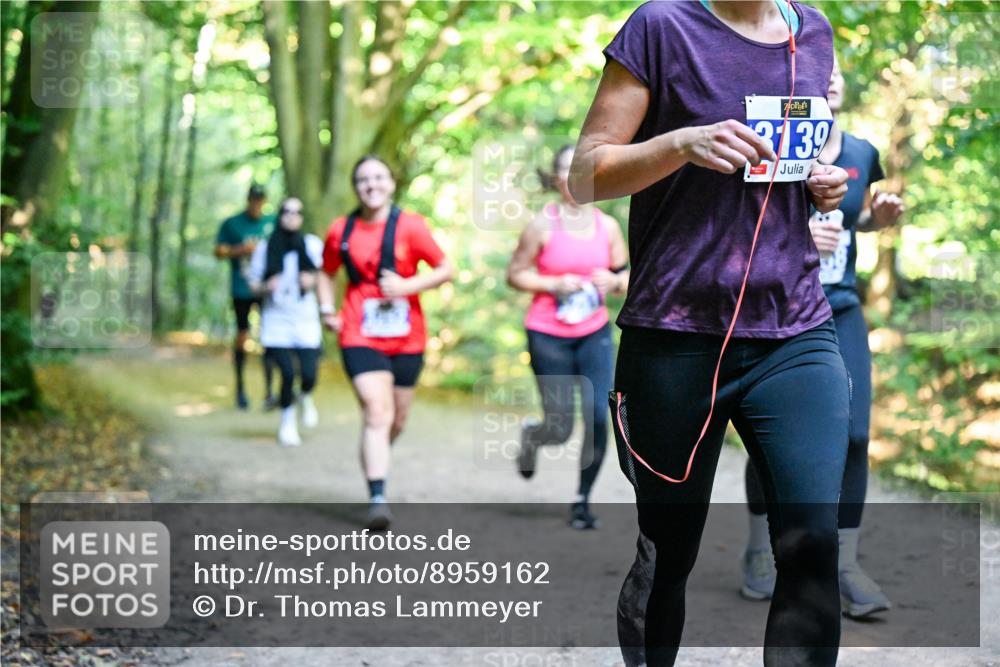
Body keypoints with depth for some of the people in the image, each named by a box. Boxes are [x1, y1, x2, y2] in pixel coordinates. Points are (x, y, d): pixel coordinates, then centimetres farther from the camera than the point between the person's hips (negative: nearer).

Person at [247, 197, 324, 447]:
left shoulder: (313, 244, 2)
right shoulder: (265, 248, 2)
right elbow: (254, 283, 7)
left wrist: (312, 281, -10)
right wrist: (266, 287, -14)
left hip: (306, 322, 1)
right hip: (276, 322, 0)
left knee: (309, 374, -10)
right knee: (287, 372, -11)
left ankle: (305, 398, 29)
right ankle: (287, 421, 15)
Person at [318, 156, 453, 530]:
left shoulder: (410, 226, -3)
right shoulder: (341, 231, 4)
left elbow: (445, 270, -2)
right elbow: (327, 273, 20)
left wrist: (407, 286, -15)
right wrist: (327, 309, 5)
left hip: (406, 339, 1)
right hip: (360, 337, -1)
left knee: (397, 420, 13)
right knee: (377, 413, -16)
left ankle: (375, 458, 45)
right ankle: (377, 499, -17)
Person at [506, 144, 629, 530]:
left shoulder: (607, 226, 4)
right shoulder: (542, 226, -7)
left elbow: (626, 277, 14)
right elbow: (515, 274, -3)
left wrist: (613, 281, -9)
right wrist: (554, 284, -17)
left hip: (595, 334, 3)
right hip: (548, 335, -3)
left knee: (598, 419, -8)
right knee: (560, 429, -2)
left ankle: (582, 500, 9)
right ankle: (530, 436, 36)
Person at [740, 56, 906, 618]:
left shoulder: (860, 154, 6)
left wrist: (880, 218, 1)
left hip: (841, 313, 4)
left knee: (852, 435, -5)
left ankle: (847, 565, 5)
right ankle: (761, 551, 23)